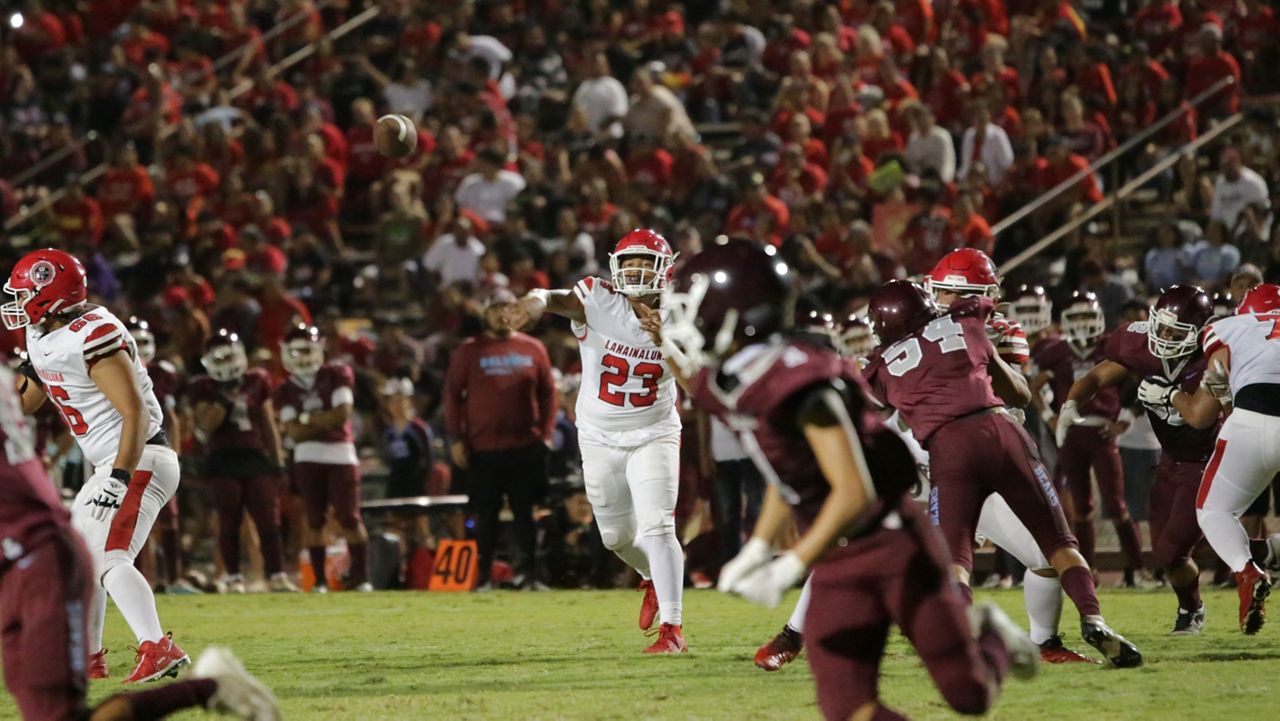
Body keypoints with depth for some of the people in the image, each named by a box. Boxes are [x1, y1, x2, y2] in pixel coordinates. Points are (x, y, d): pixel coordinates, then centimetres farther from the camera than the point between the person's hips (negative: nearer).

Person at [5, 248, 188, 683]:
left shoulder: (92, 338, -20)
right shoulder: (45, 340, 11)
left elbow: (135, 412, -27)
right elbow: (24, 403, 28)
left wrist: (120, 476, -34)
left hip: (140, 461, -11)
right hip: (115, 466, 11)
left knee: (110, 560, -24)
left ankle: (159, 651, -37)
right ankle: (89, 659, 31)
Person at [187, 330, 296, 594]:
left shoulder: (257, 383, 10)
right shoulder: (204, 389, 0)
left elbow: (268, 426, 14)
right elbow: (206, 425, -11)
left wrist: (277, 460, 11)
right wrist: (223, 399, -19)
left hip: (255, 457, 3)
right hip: (223, 460, -3)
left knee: (269, 520, -2)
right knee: (229, 522, -3)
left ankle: (277, 575, 0)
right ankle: (232, 577, 5)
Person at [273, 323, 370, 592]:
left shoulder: (337, 375, 3)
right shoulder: (286, 391, 7)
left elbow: (343, 413, -8)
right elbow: (294, 431, -5)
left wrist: (307, 419, -4)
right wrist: (325, 423, -12)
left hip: (341, 455, -2)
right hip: (307, 457, 2)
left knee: (349, 517, -4)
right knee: (315, 519, 1)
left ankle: (361, 576, 1)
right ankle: (319, 580, 5)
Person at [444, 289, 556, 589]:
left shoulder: (533, 349, 9)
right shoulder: (469, 351, 4)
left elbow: (548, 392, 11)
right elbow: (452, 393, 4)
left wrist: (546, 434, 3)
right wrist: (456, 438, -2)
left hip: (526, 446, 1)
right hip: (484, 448, -1)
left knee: (525, 511, -1)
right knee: (486, 513, 3)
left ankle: (528, 572, 0)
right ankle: (484, 573, 9)